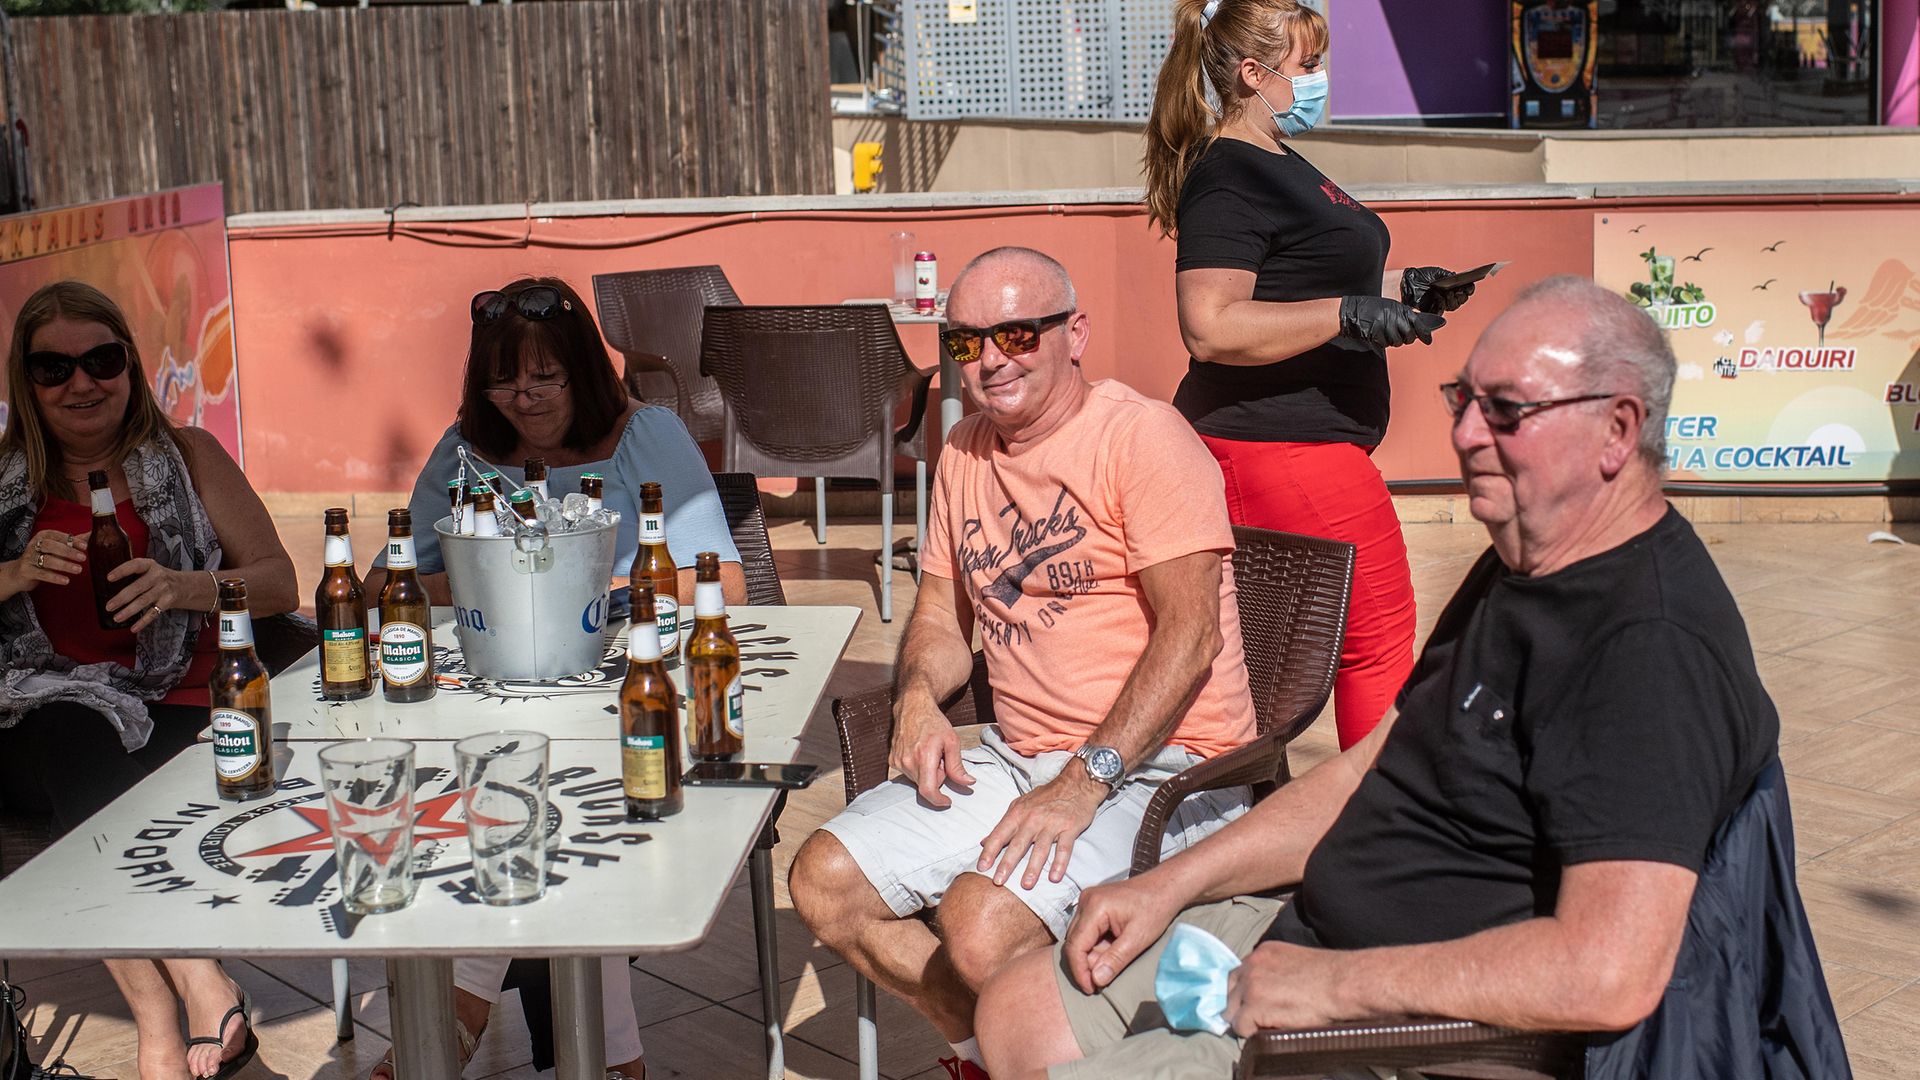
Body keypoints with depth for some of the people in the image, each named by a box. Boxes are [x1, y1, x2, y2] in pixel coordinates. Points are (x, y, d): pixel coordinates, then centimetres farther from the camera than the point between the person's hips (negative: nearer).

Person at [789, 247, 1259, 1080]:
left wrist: (1084, 782, -25)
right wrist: (918, 697, -3)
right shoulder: (965, 453, 13)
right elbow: (941, 617, 20)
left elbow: (1191, 630, -18)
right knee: (825, 881, -6)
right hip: (1018, 758, 8)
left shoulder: (1141, 436, -10)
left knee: (981, 921, -29)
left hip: (1159, 763, -7)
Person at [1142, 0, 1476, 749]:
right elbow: (1211, 326, -26)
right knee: (1380, 637, -3)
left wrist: (1399, 286, 16)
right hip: (1283, 444, -11)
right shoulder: (1229, 176, -16)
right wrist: (1350, 315, -27)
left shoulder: (1275, 163, 18)